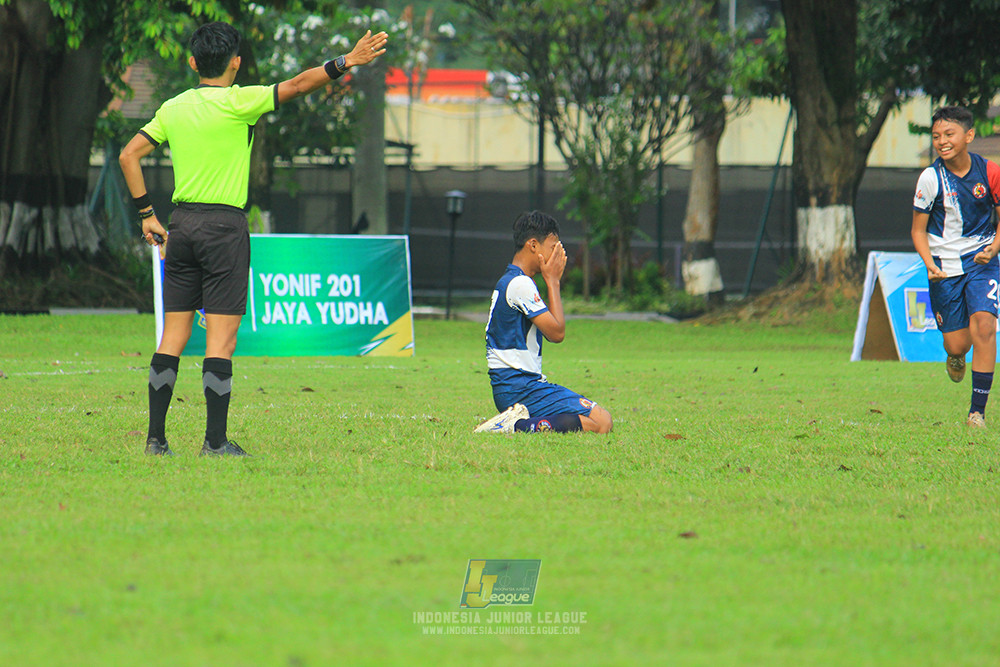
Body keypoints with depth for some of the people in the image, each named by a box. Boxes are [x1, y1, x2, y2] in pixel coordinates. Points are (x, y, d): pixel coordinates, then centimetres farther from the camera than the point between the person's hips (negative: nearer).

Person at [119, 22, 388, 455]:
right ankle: (215, 441, -5)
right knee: (221, 341, -3)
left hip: (181, 224, 5)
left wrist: (146, 214, 12)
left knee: (173, 337, 8)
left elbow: (129, 155, 9)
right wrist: (345, 62, -7)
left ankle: (155, 437, 6)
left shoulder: (174, 108, 8)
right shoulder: (236, 102, -8)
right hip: (223, 225, -5)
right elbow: (296, 86, -11)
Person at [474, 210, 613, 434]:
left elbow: (551, 332, 20)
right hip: (521, 388, -10)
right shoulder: (520, 284, -13)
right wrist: (553, 281, -3)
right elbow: (557, 332, -12)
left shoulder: (507, 281, 19)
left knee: (601, 417, 16)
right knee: (601, 422, -17)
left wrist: (553, 281, 15)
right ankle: (520, 425, -21)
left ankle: (520, 422, 5)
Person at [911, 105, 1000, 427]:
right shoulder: (931, 178, -10)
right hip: (944, 267, 0)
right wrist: (930, 265, -18)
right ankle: (955, 356, 44)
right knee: (958, 344, 2)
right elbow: (918, 230, -1)